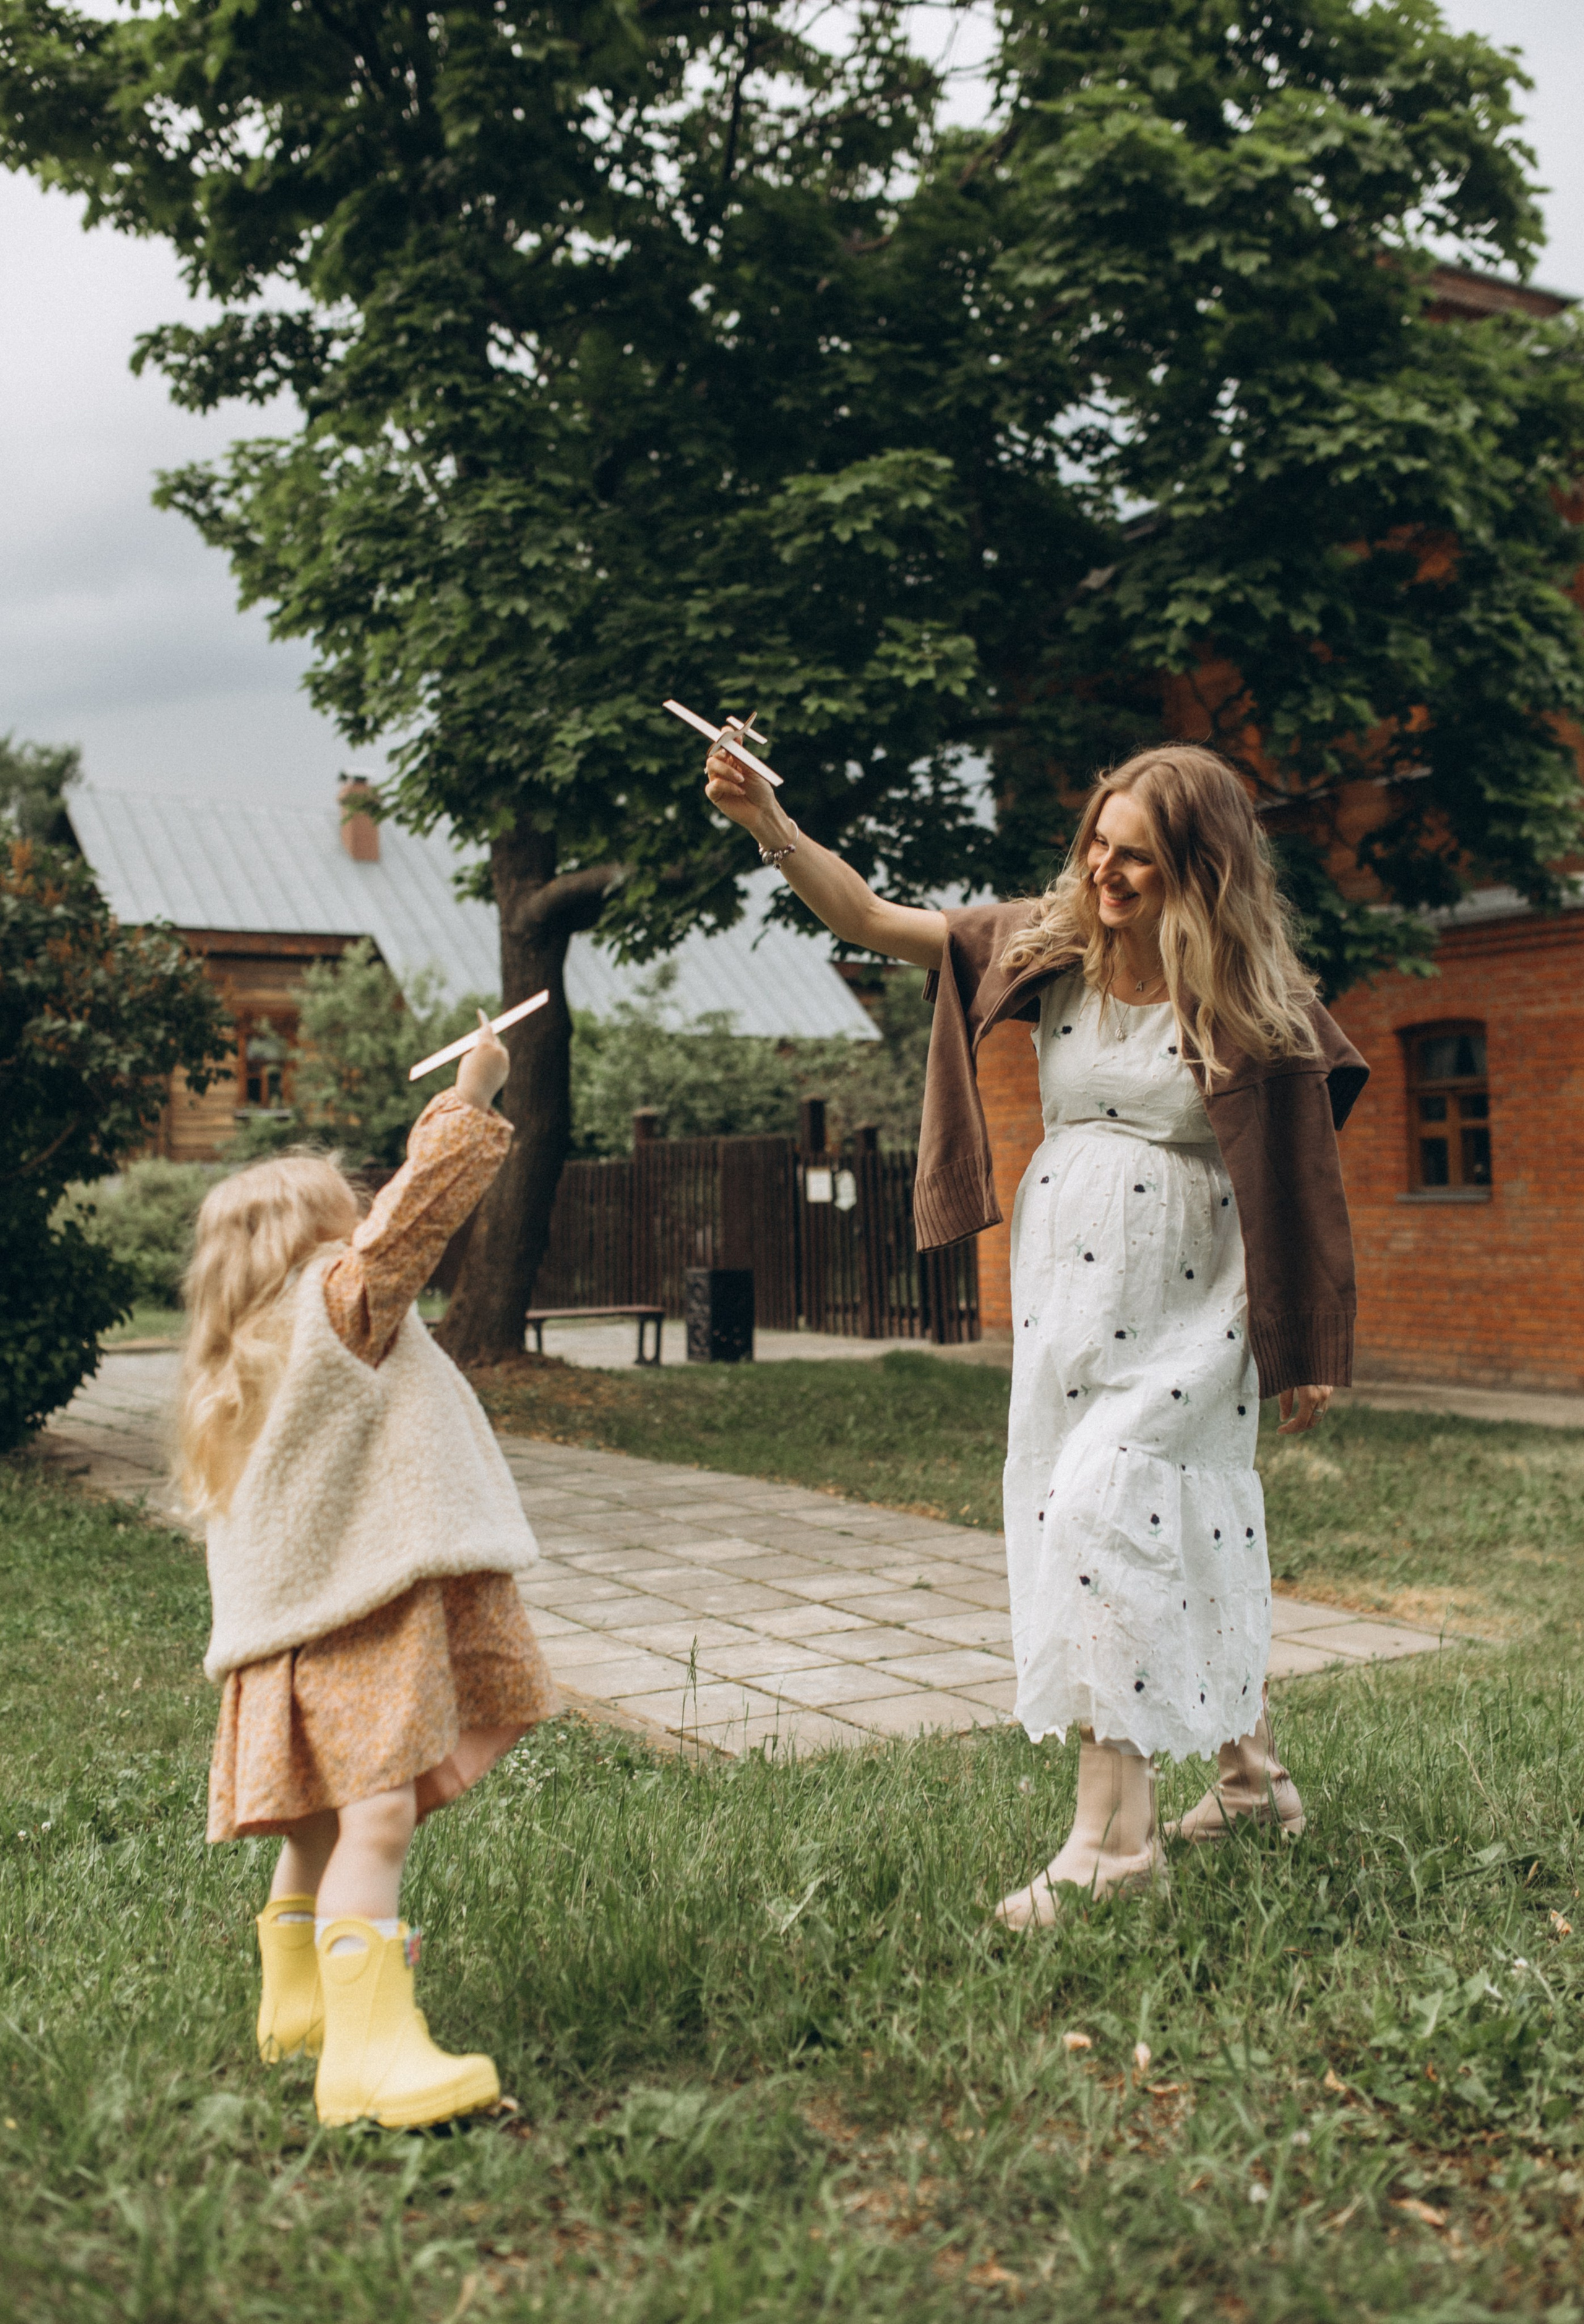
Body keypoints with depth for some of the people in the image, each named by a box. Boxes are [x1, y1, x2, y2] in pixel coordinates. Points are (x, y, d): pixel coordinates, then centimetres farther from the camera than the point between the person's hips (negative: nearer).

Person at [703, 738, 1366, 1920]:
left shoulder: (1254, 1000, -9)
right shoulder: (1054, 948, 1)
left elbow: (1302, 1177, -5)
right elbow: (872, 919, 0)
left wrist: (1312, 1351, -4)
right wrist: (768, 820, -13)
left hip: (1186, 1304, -5)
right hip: (1063, 1288, 5)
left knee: (1109, 1519, -14)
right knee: (1176, 1536, 13)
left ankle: (1112, 1834, -6)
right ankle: (1251, 1773, 32)